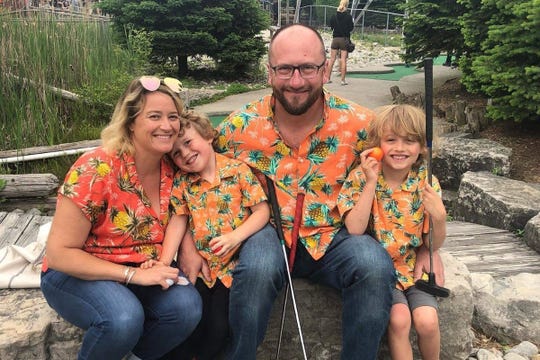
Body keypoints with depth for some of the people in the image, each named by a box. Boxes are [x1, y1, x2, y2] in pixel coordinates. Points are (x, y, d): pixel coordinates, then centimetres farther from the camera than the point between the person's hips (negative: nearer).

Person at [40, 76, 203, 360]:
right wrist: (134, 274, -26)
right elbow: (59, 253, -20)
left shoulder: (171, 169, -7)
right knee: (124, 318, -33)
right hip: (77, 274, -4)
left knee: (187, 305, -21)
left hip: (142, 273, 5)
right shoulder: (96, 169, -23)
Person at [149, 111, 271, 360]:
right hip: (199, 264, 2)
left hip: (233, 262, -2)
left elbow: (262, 210, -8)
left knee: (219, 327, -8)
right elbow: (178, 221, -1)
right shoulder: (182, 181, 3)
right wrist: (164, 261, -11)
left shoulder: (238, 170, -6)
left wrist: (235, 237, -21)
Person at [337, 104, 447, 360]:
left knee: (427, 320, -17)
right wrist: (371, 183, -24)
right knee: (399, 318, -23)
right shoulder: (360, 178, -10)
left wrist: (439, 217, -22)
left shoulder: (426, 182, -4)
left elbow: (434, 245, -1)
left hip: (415, 265, 2)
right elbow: (355, 230, -22)